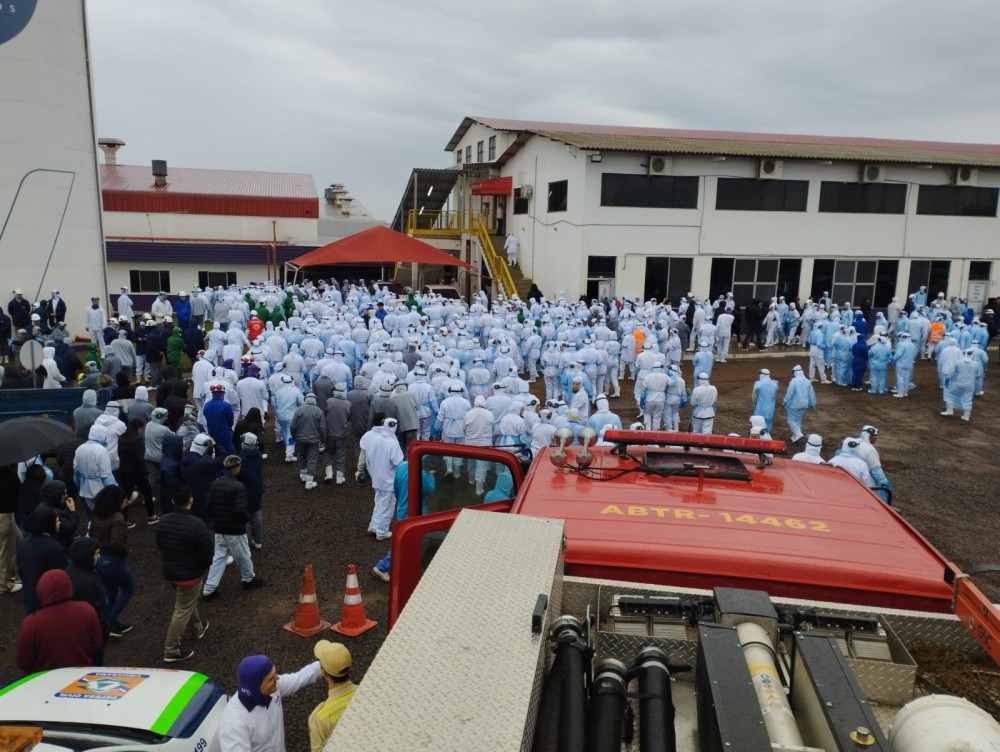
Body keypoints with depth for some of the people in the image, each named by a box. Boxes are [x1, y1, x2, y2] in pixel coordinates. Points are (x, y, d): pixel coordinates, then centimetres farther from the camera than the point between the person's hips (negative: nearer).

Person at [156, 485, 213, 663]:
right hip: (190, 574, -7)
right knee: (182, 611, 6)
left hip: (169, 571, 7)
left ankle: (197, 629, 49)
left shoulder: (163, 521, -8)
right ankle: (171, 651, 14)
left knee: (187, 603, 28)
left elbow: (159, 546, 8)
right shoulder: (197, 525, -28)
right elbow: (208, 552, -19)